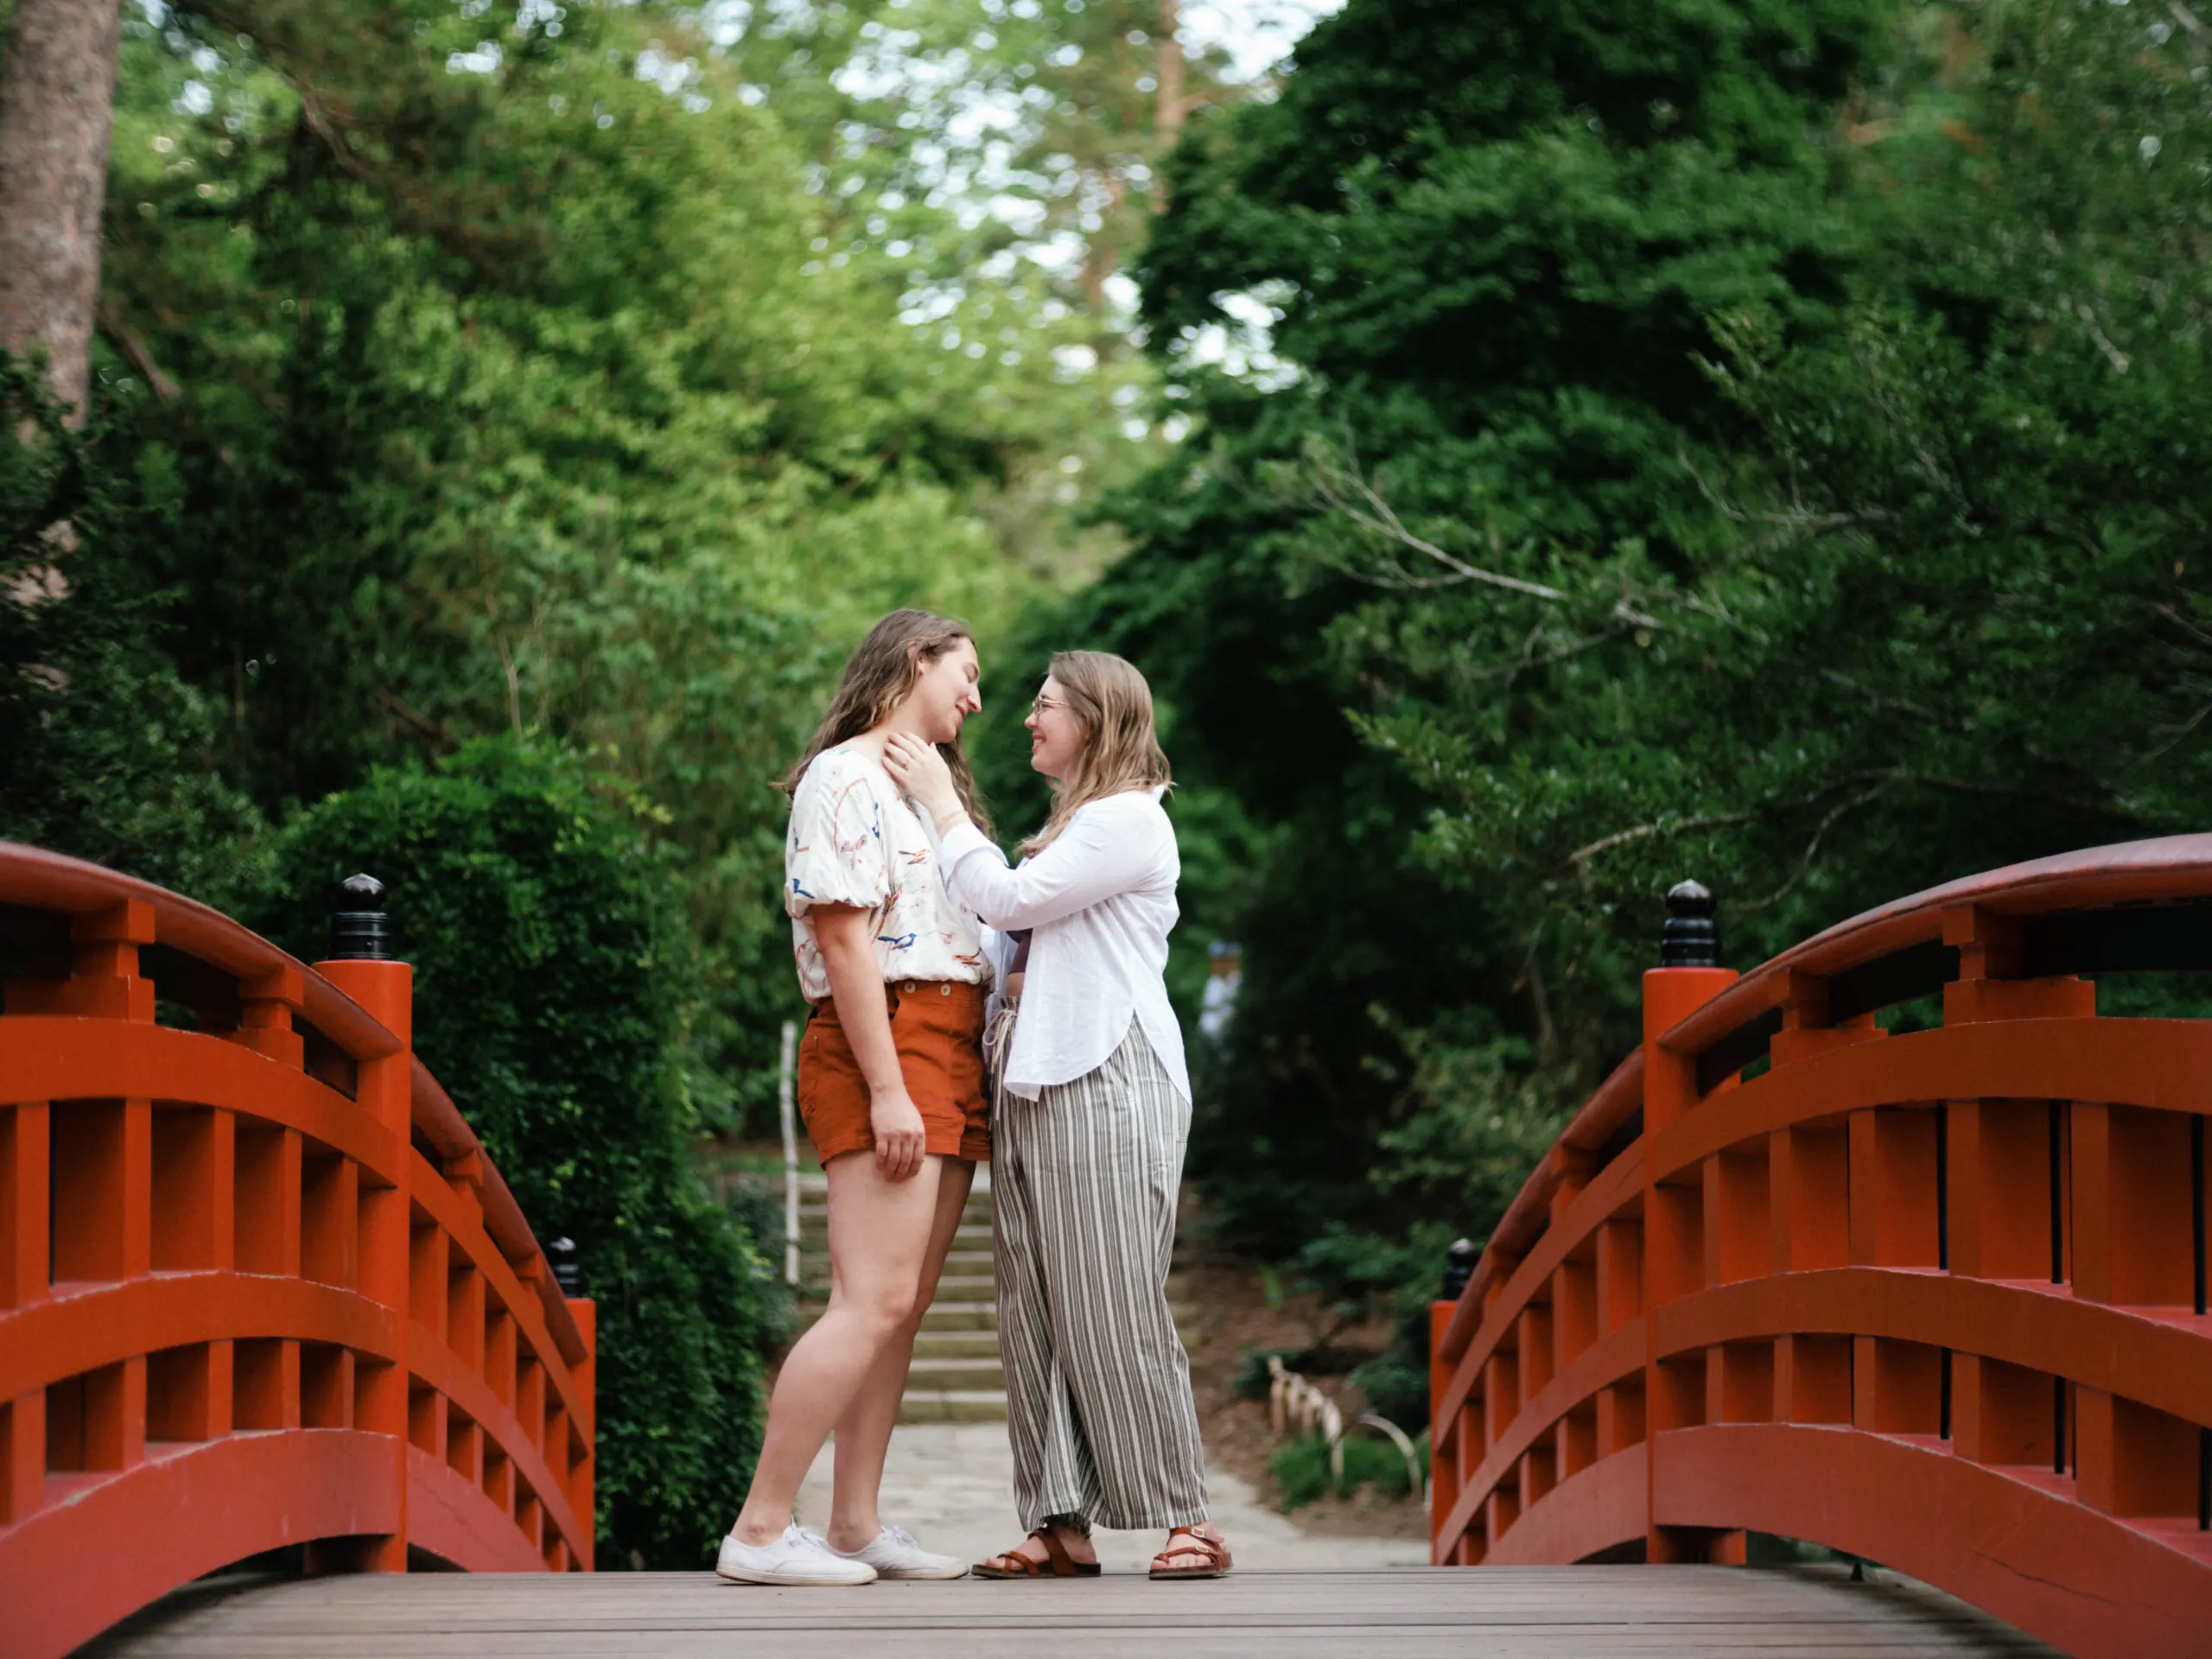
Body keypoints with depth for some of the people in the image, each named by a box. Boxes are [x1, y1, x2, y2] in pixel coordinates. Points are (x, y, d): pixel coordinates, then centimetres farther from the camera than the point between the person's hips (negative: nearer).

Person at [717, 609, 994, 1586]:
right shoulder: (847, 779, -6)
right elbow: (845, 939, -15)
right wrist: (887, 1090, -20)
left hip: (950, 1055, 10)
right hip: (884, 1043, -10)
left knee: (902, 1308, 6)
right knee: (872, 1302, -15)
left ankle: (855, 1524, 8)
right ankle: (760, 1531, -14)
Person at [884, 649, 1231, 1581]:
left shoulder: (1130, 821, -5)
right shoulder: (1073, 825, 25)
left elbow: (1008, 899, -10)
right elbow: (1007, 923, 21)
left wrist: (944, 807, -1)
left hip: (1103, 1084, -9)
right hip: (1031, 1085, 9)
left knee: (1113, 1311, -10)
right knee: (1033, 1315, 3)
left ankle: (1188, 1519, -5)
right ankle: (1061, 1524, 4)